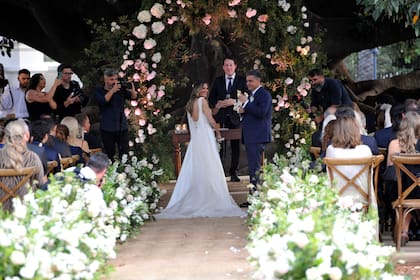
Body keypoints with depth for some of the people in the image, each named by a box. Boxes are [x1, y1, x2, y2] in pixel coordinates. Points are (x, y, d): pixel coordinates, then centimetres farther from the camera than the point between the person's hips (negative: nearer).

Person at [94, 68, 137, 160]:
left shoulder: (121, 89, 5)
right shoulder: (99, 91, 1)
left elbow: (134, 97, -4)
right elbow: (102, 101, -17)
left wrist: (132, 90, -26)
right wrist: (112, 91, -24)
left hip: (122, 127, 1)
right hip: (107, 129, -1)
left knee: (124, 154, -1)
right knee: (109, 154, 5)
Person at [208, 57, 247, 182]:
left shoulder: (242, 81, 5)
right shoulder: (217, 81, 11)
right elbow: (211, 98, 11)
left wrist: (234, 101, -15)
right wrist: (217, 104, -10)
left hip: (235, 116, -1)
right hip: (220, 116, 1)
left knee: (235, 146, 3)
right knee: (219, 145, -2)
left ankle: (233, 173, 10)